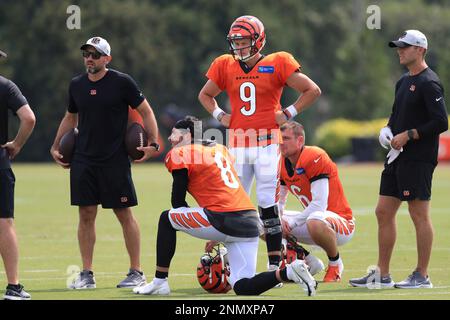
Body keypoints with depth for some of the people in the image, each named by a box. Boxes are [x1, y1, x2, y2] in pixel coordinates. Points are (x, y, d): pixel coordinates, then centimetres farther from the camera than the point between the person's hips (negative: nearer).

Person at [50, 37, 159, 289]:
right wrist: (55, 147, 18)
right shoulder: (77, 85, 9)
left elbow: (146, 111, 0)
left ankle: (136, 272, 7)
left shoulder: (122, 82, -6)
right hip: (83, 161, 5)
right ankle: (87, 275, 9)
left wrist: (153, 144, -9)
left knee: (125, 215, -1)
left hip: (115, 161, -5)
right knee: (86, 215, 4)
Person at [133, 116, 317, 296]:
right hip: (250, 222, 7)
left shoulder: (182, 154, 3)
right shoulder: (220, 149, 26)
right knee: (243, 288, 6)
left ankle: (160, 282, 15)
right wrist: (218, 236, 32)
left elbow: (178, 202, 6)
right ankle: (288, 272, -15)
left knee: (167, 219, 17)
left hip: (224, 221, -7)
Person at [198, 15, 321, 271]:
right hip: (238, 144, 4)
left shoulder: (277, 64, -3)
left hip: (267, 143, -4)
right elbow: (205, 95, 26)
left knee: (268, 205, -7)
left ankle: (275, 264, -3)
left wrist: (288, 114, -3)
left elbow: (313, 91, 2)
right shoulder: (225, 67, 9)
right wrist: (219, 115, 10)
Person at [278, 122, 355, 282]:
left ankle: (335, 264, -12)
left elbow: (319, 205, -25)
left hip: (341, 222, -8)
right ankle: (310, 263, 9)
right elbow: (278, 201, 13)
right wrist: (279, 219, -9)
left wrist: (292, 222, -21)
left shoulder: (315, 158, -21)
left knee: (315, 222, -43)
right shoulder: (282, 163, 4)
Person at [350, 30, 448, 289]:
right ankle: (382, 275, 14)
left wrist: (407, 135, -16)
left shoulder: (429, 83, -11)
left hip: (418, 158, -10)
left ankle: (422, 276, -1)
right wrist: (388, 131, 8)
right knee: (384, 212, 9)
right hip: (398, 156, 10)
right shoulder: (403, 82, 17)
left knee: (419, 215, -6)